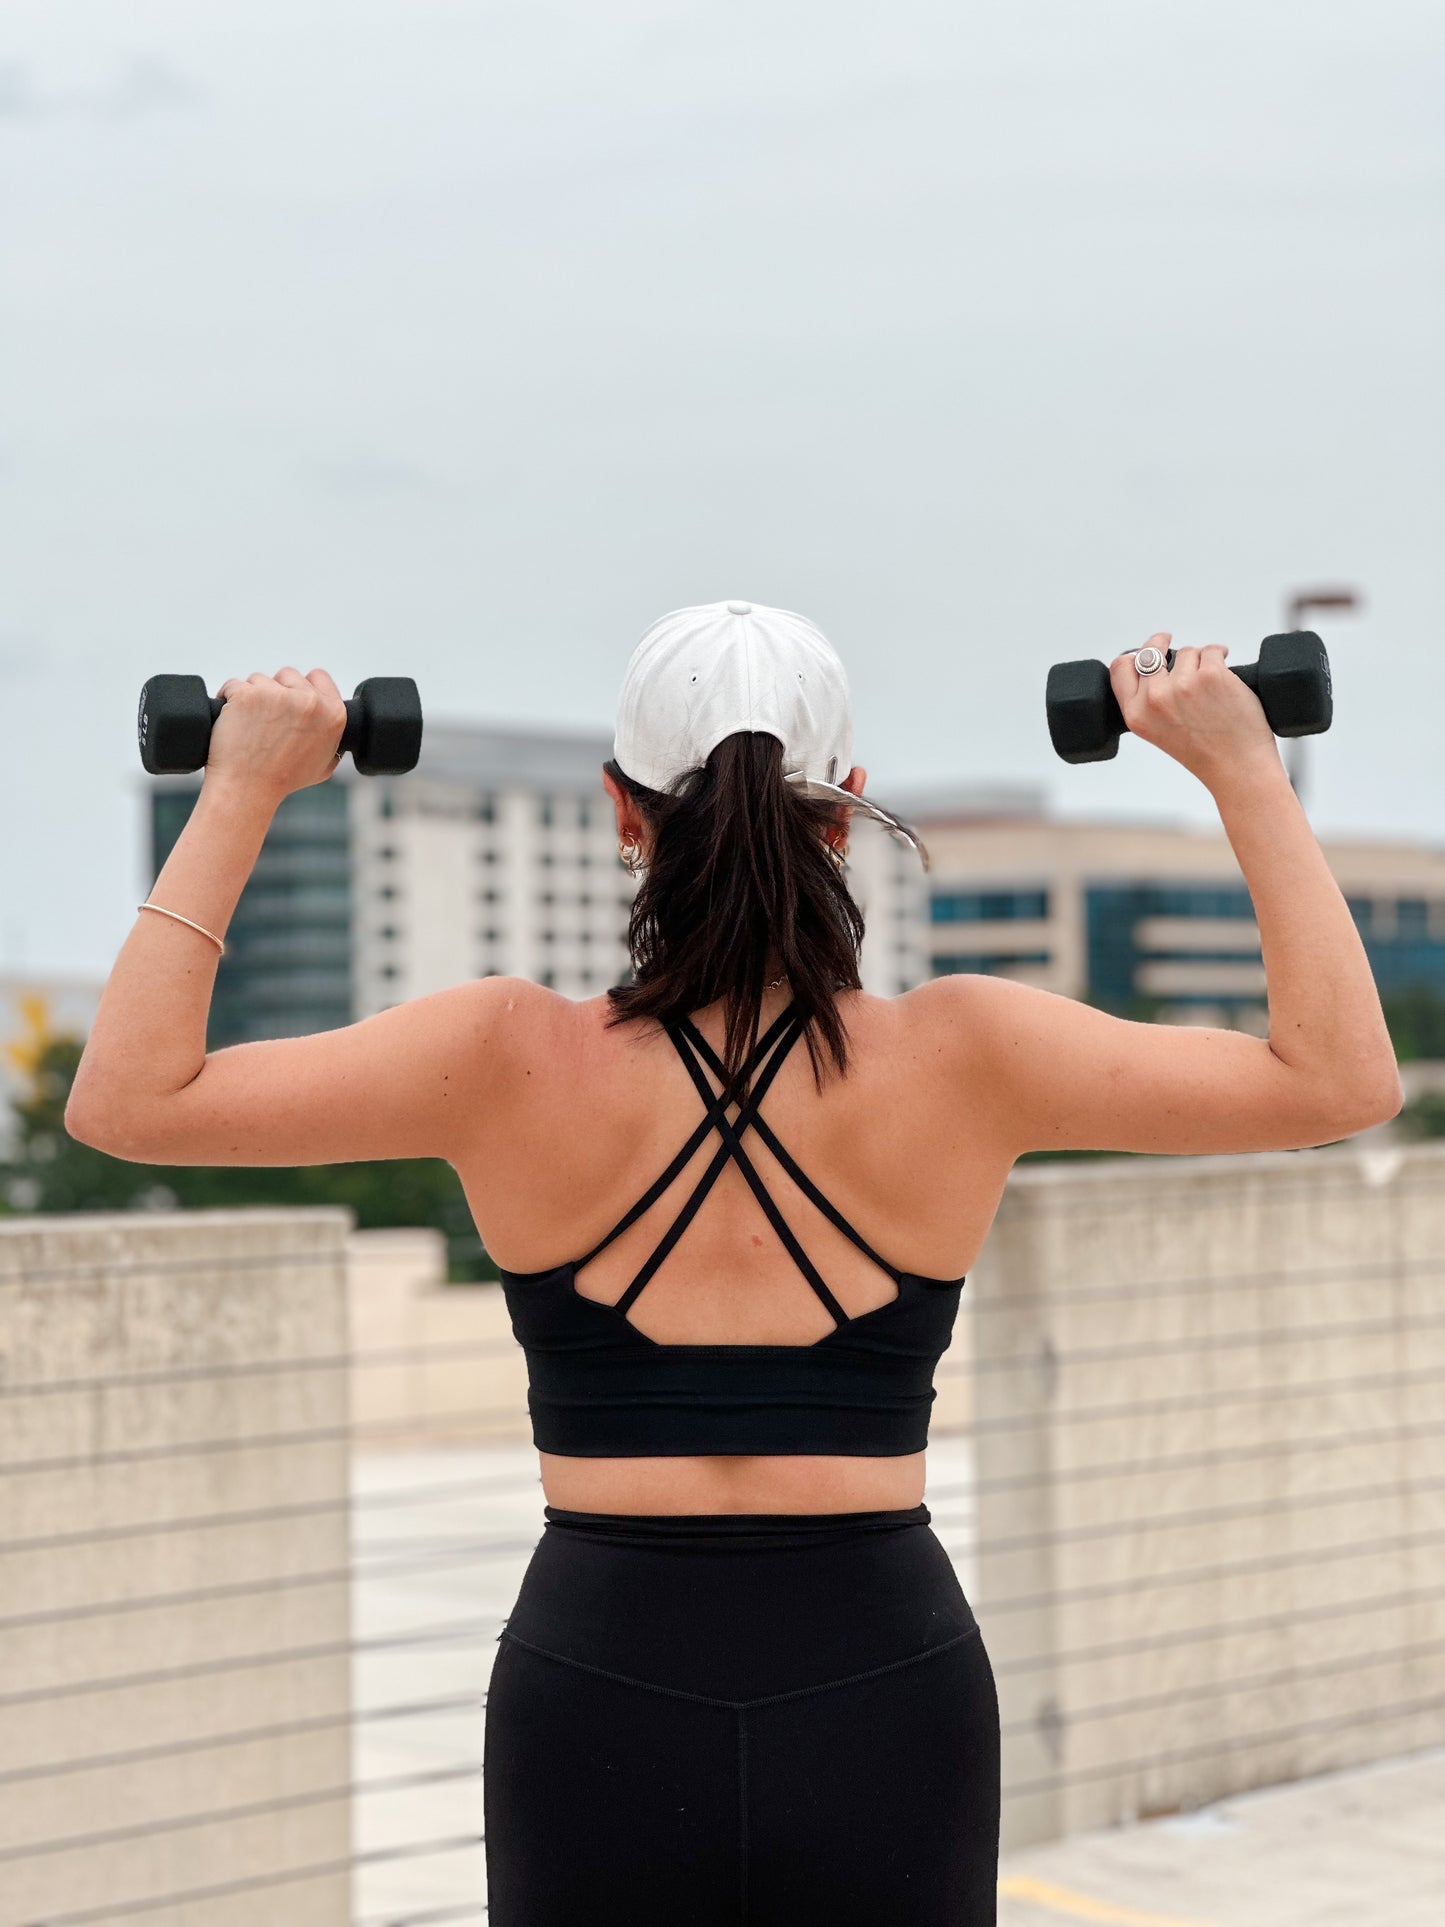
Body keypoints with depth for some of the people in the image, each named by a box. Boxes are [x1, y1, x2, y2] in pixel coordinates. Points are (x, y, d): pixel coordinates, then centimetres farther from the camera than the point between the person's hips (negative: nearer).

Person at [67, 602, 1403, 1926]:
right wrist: (1246, 772, 3)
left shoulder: (518, 1065, -8)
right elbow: (1345, 1076, 0)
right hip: (886, 1705, 0)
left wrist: (239, 797, 1)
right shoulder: (958, 1059, -7)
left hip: (598, 1710, 0)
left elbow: (128, 1098, -3)